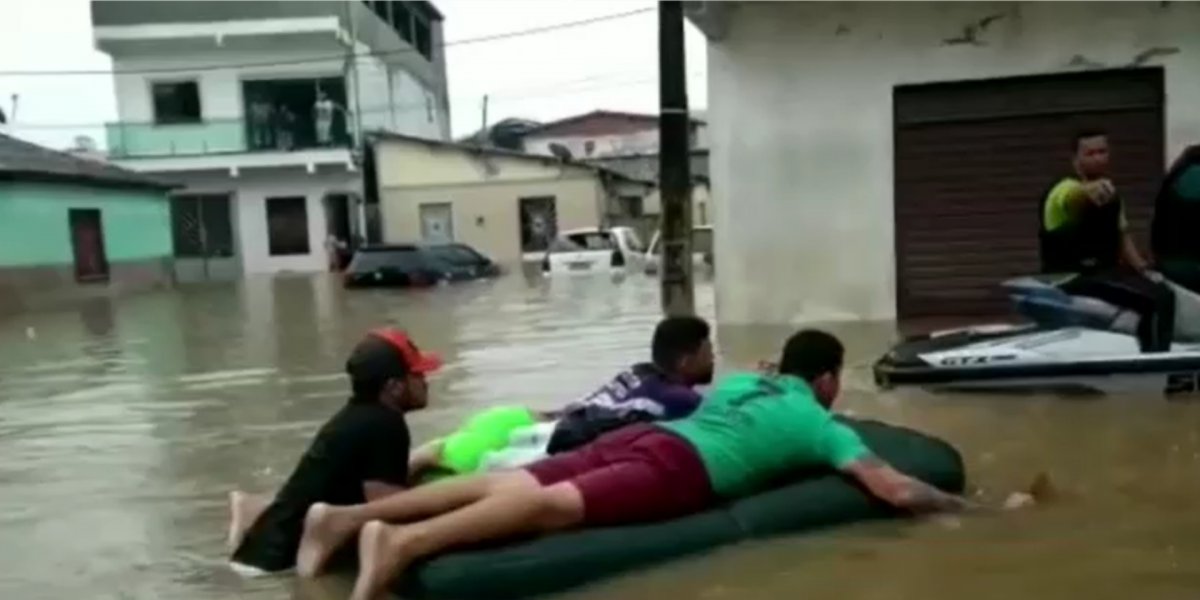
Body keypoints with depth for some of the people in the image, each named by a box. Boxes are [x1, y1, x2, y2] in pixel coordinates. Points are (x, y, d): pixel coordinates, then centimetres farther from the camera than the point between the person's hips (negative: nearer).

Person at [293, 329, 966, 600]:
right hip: (677, 467, -6)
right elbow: (898, 491, 13)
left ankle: (347, 516, -16)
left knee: (511, 483, -7)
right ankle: (403, 541, -45)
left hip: (641, 434, 7)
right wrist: (961, 506, 31)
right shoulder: (822, 425, 18)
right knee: (555, 504, -26)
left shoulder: (743, 381, 36)